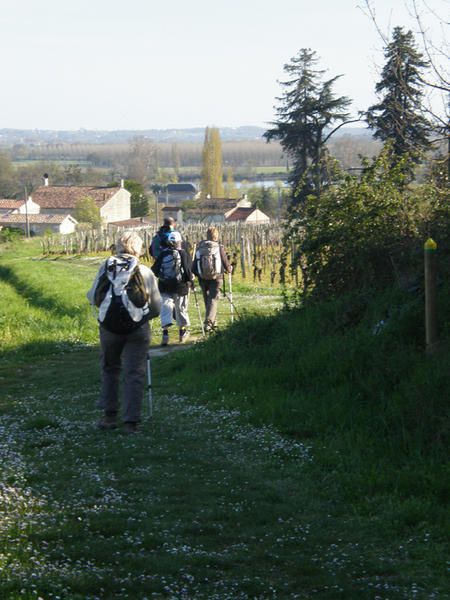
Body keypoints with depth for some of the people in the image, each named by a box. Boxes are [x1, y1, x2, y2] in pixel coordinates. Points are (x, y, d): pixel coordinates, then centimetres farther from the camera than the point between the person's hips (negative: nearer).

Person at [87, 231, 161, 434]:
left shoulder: (105, 267, 6)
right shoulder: (144, 272, 3)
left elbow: (92, 297, 10)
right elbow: (157, 307, 7)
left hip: (108, 326, 2)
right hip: (137, 328, -2)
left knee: (109, 369, 19)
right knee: (134, 373, 3)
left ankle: (109, 415, 20)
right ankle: (131, 421, 0)